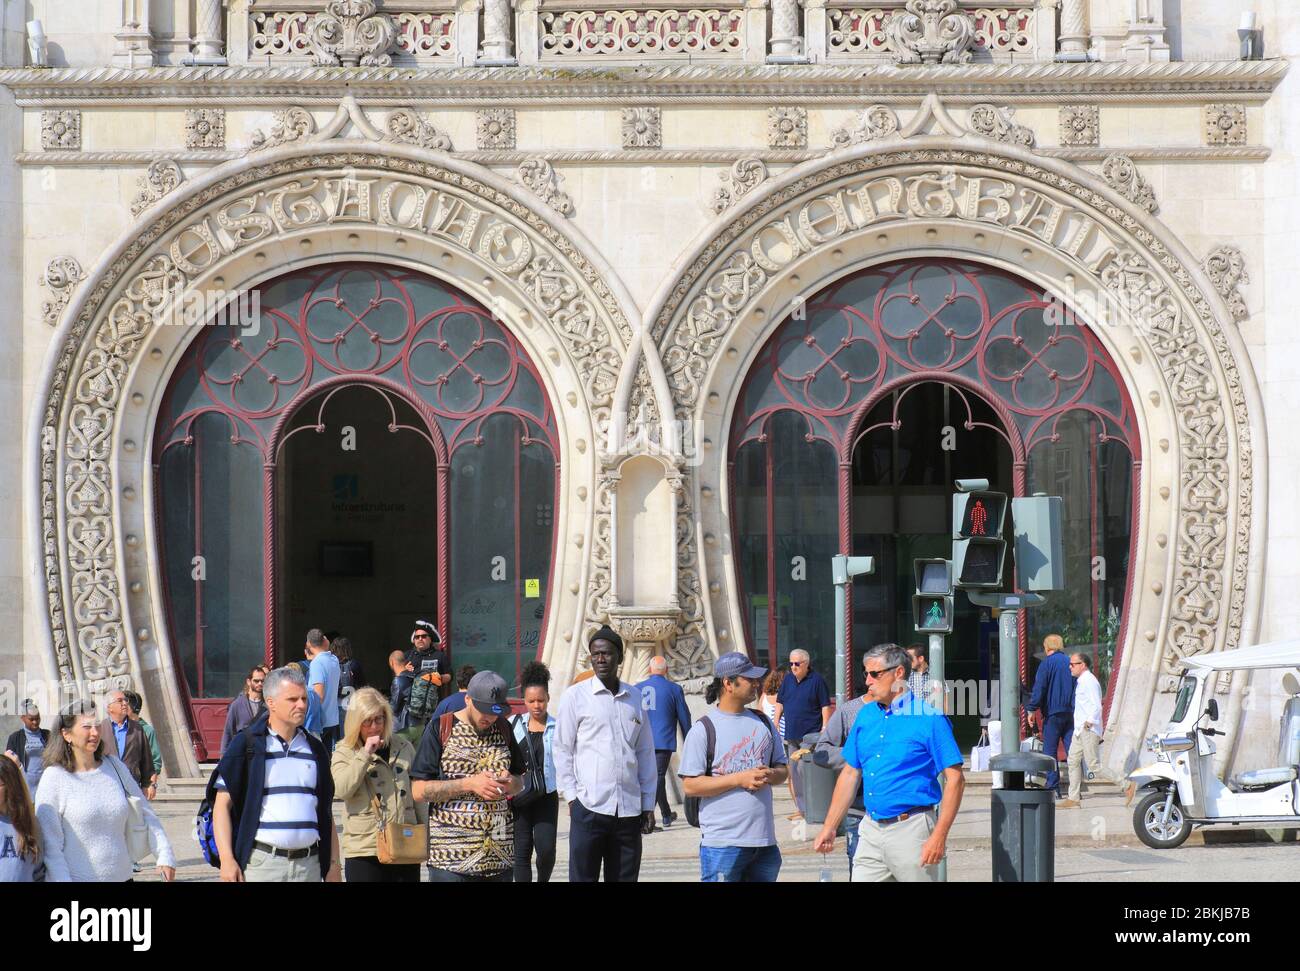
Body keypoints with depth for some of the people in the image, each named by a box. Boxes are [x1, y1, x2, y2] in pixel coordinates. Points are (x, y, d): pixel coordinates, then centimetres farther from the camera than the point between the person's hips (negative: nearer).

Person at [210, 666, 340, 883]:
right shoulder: (246, 745, 0)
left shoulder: (315, 749, 15)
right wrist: (227, 859, -12)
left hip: (308, 865, 4)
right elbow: (222, 805, -2)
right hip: (260, 863, -4)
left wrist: (333, 864, 13)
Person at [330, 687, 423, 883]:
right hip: (364, 852, -3)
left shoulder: (403, 747, 10)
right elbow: (341, 789, -17)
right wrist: (365, 754, -17)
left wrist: (423, 833, 14)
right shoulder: (345, 752, 1)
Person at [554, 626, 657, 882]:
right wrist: (571, 796, -3)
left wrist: (648, 804, 12)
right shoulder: (576, 696, 2)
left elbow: (645, 753, 16)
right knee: (583, 878, -3)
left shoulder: (634, 698, 12)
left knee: (624, 878, 6)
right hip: (589, 808, -4)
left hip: (630, 810, 4)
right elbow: (563, 750, 3)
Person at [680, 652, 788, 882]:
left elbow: (782, 770, 19)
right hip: (722, 843, -6)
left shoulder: (763, 722, 14)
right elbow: (690, 785, -10)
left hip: (764, 838, 6)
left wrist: (769, 775, -6)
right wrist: (740, 779, -16)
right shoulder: (704, 729, -5)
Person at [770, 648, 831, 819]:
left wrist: (825, 728, -11)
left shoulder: (817, 680, -5)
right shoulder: (788, 680, 12)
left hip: (811, 735, -7)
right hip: (791, 735, 7)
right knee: (795, 773, 9)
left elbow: (826, 706, -5)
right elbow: (780, 703, 19)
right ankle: (800, 808, 16)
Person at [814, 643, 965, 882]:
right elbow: (850, 774, 17)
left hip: (912, 830, -6)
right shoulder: (865, 716, 11)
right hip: (871, 831, 6)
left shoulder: (929, 718, -8)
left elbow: (955, 779, -11)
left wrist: (939, 836, -18)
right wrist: (829, 828, 12)